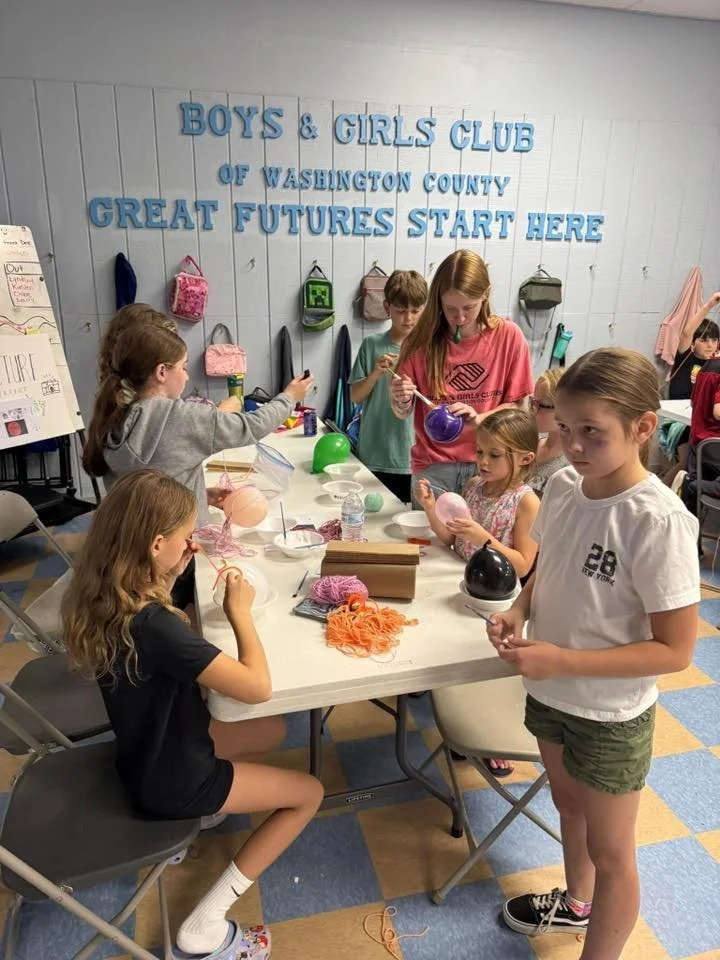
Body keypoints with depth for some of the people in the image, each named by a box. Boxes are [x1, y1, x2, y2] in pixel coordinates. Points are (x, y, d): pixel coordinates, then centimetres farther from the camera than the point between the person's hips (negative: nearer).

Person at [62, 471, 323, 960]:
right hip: (171, 778, -8)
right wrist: (240, 611, -21)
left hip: (153, 750, 8)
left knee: (273, 730, 24)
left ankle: (195, 819, 21)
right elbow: (257, 687, -34)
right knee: (309, 793, 8)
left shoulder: (104, 594, -13)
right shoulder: (154, 626, -38)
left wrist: (172, 574, -5)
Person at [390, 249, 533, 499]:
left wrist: (479, 419, -19)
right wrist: (401, 400, -21)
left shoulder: (508, 336, -5)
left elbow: (517, 406, -1)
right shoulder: (422, 340, -4)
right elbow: (403, 413, 1)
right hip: (433, 466, 0)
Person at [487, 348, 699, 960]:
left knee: (610, 852, 16)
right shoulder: (563, 486, -9)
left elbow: (674, 650, -23)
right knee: (568, 804, 30)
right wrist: (519, 610, -11)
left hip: (610, 715, -7)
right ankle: (576, 903, 58)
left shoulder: (658, 521, -28)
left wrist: (563, 660, -28)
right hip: (550, 694, 7)